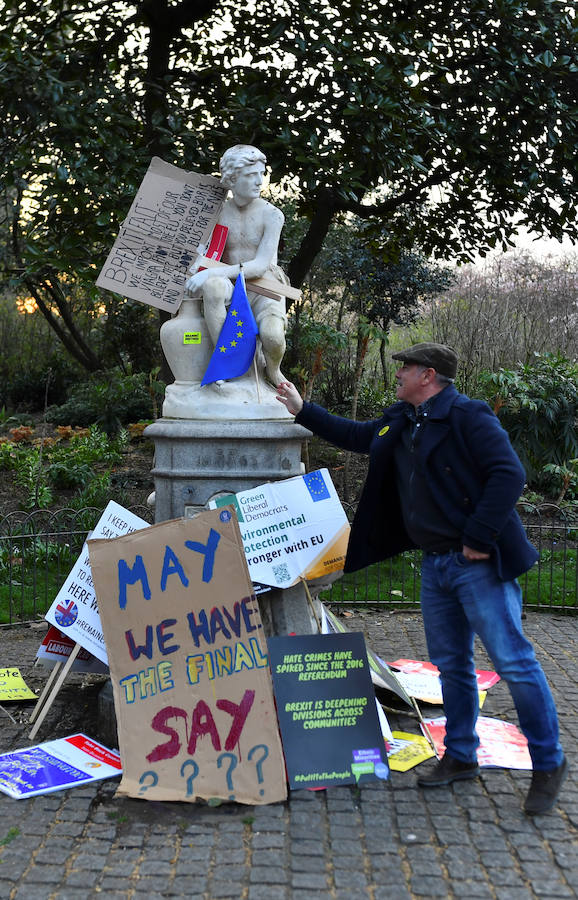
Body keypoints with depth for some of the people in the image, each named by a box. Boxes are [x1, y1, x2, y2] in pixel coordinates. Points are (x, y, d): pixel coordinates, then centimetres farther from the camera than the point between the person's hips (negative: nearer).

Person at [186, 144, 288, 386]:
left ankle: (273, 371, 1)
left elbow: (260, 265, -15)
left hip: (265, 290, -2)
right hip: (233, 290, 2)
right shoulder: (218, 212, 7)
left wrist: (213, 272, -26)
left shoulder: (271, 215, -4)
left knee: (273, 336, -36)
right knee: (212, 285, -36)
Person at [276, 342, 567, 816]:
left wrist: (479, 538, -22)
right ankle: (461, 757, 29)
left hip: (478, 562, -8)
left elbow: (509, 474, -21)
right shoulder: (400, 422, 13)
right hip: (436, 563, 8)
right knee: (451, 664, 15)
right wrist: (303, 410, 27)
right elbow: (357, 436, 29)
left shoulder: (468, 416, -13)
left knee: (513, 660, -5)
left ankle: (548, 764, 9)